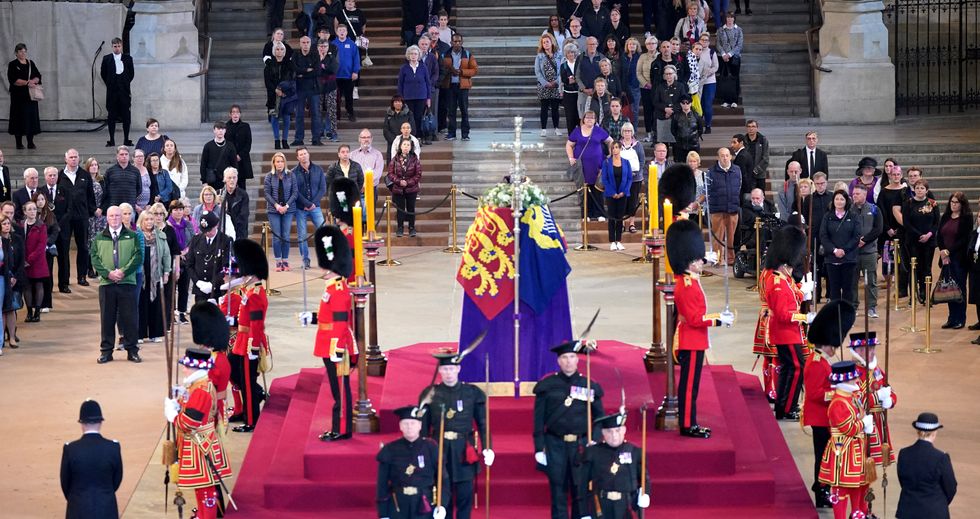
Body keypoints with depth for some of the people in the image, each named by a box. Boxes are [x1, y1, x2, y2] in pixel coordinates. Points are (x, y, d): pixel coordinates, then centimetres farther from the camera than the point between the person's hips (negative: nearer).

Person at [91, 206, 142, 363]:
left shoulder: (132, 236, 8)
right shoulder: (99, 238, 11)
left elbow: (138, 257, -1)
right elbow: (95, 259, 3)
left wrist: (123, 271, -13)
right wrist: (108, 273, -11)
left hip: (127, 282, -1)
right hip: (106, 283, 1)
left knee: (129, 317, 0)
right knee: (107, 318, 3)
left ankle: (132, 350, 7)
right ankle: (106, 351, 10)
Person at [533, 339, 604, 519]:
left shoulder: (590, 386, 4)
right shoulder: (547, 385, 1)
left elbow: (600, 417, 9)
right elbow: (539, 419, 3)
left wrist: (595, 440, -5)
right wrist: (539, 448, -2)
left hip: (581, 446, 1)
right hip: (555, 445, -1)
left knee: (581, 492, 1)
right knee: (558, 492, 2)